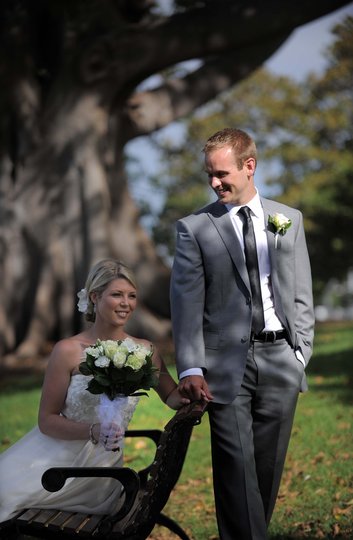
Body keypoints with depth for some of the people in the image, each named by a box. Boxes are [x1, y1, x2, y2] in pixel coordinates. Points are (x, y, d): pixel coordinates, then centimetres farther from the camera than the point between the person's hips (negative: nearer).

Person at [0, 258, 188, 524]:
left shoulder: (145, 351, -2)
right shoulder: (68, 351, -11)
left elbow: (172, 397, 12)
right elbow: (47, 420, -7)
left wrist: (188, 393, -13)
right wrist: (93, 431, -25)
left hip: (102, 464, 1)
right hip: (56, 457, -1)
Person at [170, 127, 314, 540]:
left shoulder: (289, 220, 11)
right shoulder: (194, 228, 3)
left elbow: (301, 295, 13)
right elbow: (186, 302, -3)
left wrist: (301, 353, 4)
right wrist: (190, 368, -13)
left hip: (280, 361, 3)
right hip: (227, 364, -2)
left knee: (268, 466, 6)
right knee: (236, 467, -7)